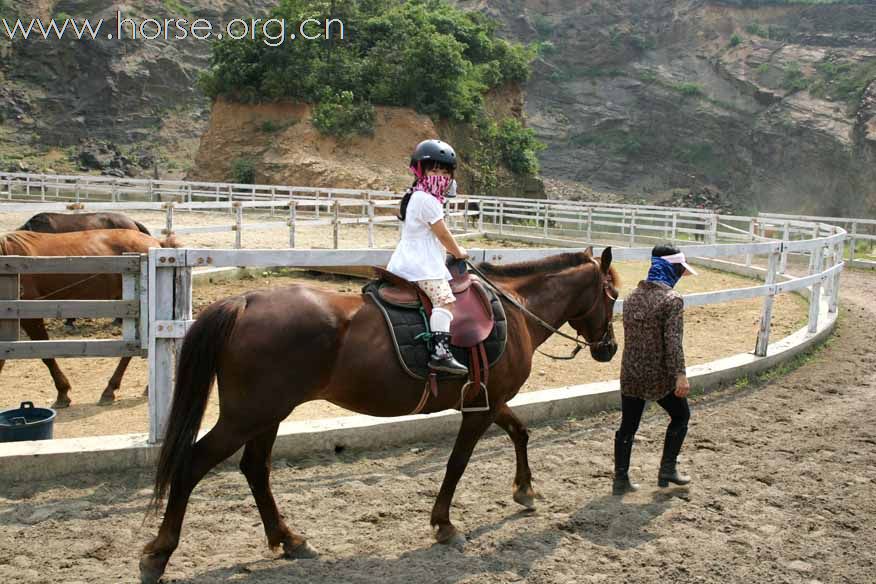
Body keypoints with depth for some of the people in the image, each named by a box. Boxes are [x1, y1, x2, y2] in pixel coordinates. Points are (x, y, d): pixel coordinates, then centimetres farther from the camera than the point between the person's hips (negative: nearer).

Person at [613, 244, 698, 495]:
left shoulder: (632, 296, 7)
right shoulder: (672, 299, -14)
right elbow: (673, 342, -21)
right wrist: (680, 374, -21)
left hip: (630, 373, 6)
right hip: (659, 375, -5)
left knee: (627, 426, 12)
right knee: (680, 416, 19)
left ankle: (621, 479, 16)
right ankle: (667, 469, 20)